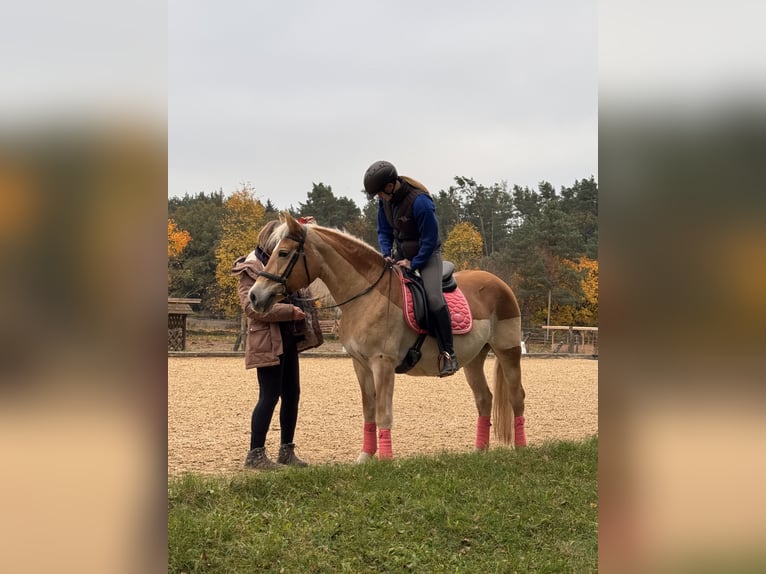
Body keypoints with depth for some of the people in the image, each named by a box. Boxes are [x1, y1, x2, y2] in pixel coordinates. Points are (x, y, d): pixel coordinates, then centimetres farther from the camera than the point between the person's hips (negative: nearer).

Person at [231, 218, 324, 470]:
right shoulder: (251, 269, -9)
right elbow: (251, 306, -21)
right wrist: (289, 311, -24)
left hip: (289, 340, 9)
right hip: (267, 342, -9)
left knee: (292, 394, 10)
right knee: (270, 396, -7)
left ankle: (286, 451, 20)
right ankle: (255, 454, 0)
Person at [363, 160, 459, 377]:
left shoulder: (420, 202, -30)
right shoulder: (385, 200, -7)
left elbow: (430, 240, -23)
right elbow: (384, 231, 7)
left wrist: (413, 264, -21)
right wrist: (387, 254, -9)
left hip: (427, 254, -7)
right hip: (401, 253, 7)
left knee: (433, 298, -27)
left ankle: (448, 353, -19)